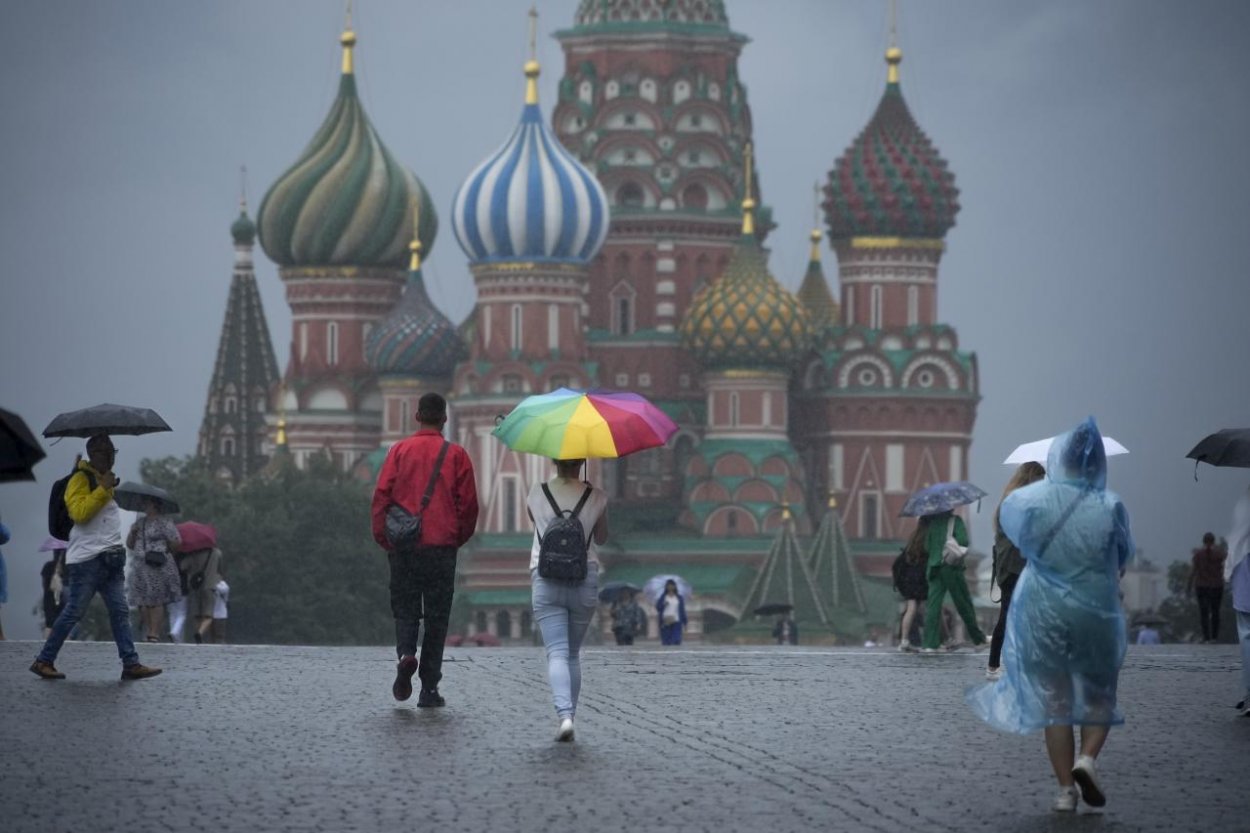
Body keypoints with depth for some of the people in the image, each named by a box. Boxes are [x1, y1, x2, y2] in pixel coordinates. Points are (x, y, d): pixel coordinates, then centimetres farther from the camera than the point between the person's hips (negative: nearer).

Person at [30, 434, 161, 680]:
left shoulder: (105, 478, 20)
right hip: (87, 558, -9)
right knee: (74, 612, -6)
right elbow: (79, 512, -23)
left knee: (120, 612, 2)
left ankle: (131, 664, -1)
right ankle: (43, 661, 1)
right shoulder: (81, 479, -8)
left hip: (110, 558, 9)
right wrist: (104, 488, -22)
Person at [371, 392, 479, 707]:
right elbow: (468, 504, 1)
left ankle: (406, 654, -18)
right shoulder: (456, 455, 1)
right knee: (437, 616, 5)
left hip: (403, 547, 0)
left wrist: (383, 539, 5)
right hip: (442, 547, 0)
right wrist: (459, 538, 15)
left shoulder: (400, 450, 2)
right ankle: (429, 689, 3)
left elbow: (381, 495, -2)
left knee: (405, 610, 12)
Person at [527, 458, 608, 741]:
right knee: (573, 654, 16)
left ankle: (564, 714, -26)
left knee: (557, 654, -8)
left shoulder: (536, 494, 0)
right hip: (585, 580, 1)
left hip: (546, 582, -1)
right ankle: (570, 713, 16)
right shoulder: (596, 497, -1)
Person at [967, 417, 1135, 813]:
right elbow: (1124, 554, 4)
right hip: (1097, 614, -1)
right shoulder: (1109, 506, -11)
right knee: (1098, 698, 15)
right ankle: (1087, 759, -11)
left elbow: (1004, 514, 12)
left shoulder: (1034, 499, -10)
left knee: (1054, 702, 9)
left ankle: (1066, 788, 5)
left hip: (1044, 614, 1)